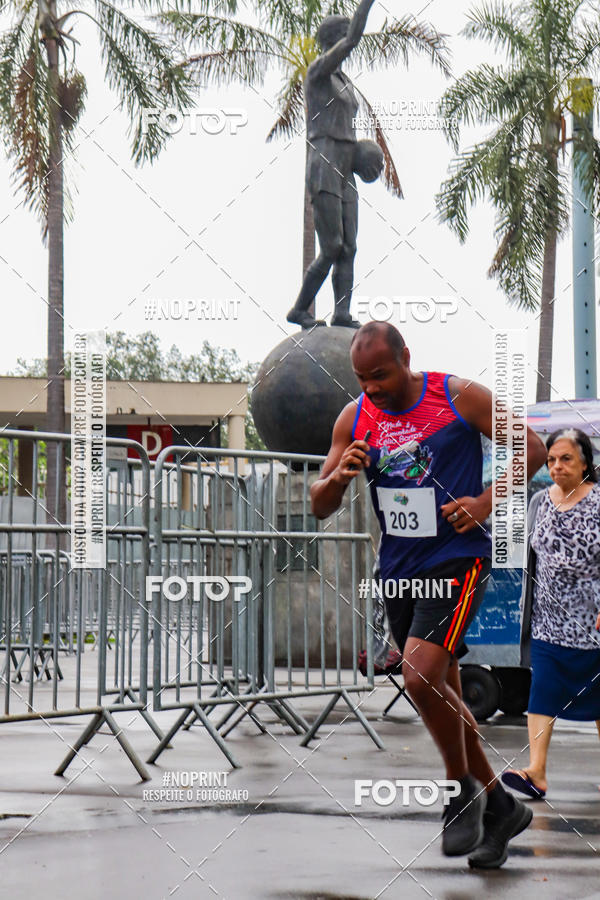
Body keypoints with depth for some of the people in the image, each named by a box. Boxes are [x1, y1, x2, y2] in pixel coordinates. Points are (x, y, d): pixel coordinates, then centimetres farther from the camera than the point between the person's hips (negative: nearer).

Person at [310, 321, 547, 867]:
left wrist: (486, 500, -15)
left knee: (421, 677, -22)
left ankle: (464, 790, 1)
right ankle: (500, 806, 29)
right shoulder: (355, 418, 4)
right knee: (440, 695, 12)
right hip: (398, 570, 6)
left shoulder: (459, 397, -8)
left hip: (457, 560, -6)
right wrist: (338, 478, -16)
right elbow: (320, 507, 7)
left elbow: (532, 450, -1)